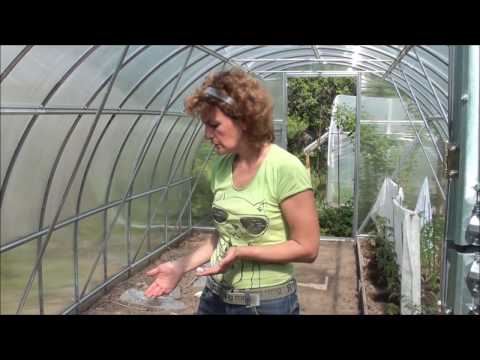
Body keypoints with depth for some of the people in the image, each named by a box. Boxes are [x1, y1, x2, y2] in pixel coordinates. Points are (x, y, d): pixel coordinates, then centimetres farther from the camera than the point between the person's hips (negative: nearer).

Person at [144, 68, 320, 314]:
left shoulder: (285, 168, -20)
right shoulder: (222, 166, -1)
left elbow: (306, 248, -16)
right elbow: (223, 234, 8)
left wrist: (242, 253, -24)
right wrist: (181, 266, -3)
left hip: (268, 302, -5)